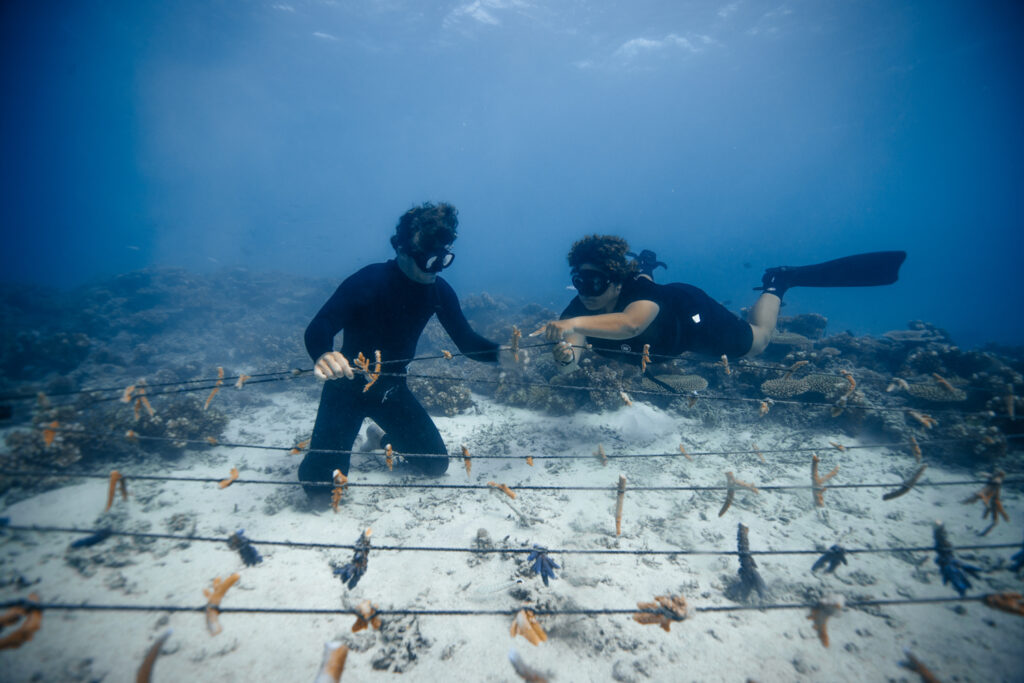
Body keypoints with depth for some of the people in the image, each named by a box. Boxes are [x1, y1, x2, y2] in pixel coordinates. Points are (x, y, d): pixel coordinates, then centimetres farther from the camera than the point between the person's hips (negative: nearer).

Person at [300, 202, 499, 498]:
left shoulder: (438, 290, -10)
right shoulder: (368, 282, -26)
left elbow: (466, 340, -5)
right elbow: (316, 329, -32)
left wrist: (500, 353, -25)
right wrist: (323, 356, -56)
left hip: (391, 386, 5)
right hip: (349, 384, -4)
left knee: (436, 465, 3)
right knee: (321, 481, -11)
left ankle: (386, 438, 33)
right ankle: (326, 440, 25)